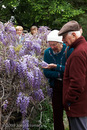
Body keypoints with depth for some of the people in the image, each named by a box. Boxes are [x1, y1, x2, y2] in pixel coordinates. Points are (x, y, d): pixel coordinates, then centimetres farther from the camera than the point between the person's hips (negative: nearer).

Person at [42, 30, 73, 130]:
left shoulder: (69, 50, -13)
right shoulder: (47, 52, -1)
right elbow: (46, 73, -4)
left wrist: (56, 67, -28)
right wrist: (61, 74, -17)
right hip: (56, 87, 3)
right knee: (57, 114, 10)